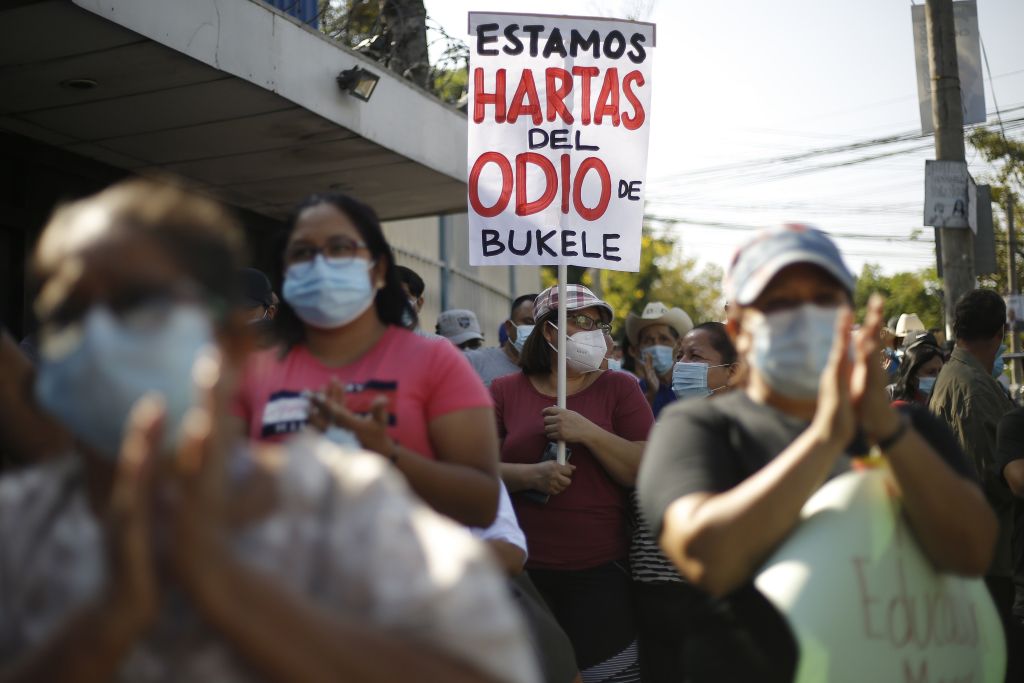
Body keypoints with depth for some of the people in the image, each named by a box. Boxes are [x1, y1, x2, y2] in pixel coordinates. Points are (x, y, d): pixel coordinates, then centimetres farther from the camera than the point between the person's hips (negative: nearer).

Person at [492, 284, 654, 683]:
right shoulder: (505, 391, 6)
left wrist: (589, 433, -15)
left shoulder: (619, 388, 5)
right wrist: (532, 475, -18)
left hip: (601, 573, 0)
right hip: (520, 570, 1)